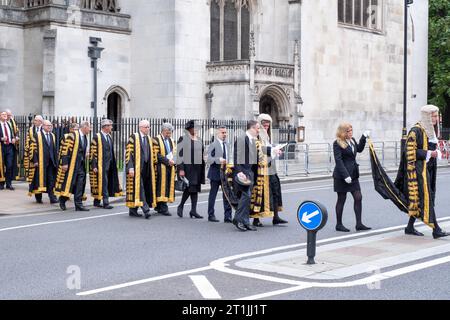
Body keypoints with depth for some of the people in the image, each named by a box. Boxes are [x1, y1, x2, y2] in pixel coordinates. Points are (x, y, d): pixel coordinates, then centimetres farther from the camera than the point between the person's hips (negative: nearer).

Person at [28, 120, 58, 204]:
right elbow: (33, 149, -6)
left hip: (50, 162, 4)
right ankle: (38, 197, 15)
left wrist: (56, 161, 9)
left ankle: (52, 197, -3)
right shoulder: (37, 136, -3)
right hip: (40, 162, -4)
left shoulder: (52, 136, 13)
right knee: (40, 179, 3)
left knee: (51, 181, -1)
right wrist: (35, 161, -12)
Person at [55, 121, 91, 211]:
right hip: (71, 163, -7)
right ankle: (62, 201, 18)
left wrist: (85, 160, 16)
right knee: (68, 182, -1)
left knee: (80, 183, 2)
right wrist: (64, 163, -18)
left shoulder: (86, 138, 11)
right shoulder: (72, 136, -12)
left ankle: (79, 204, 4)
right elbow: (65, 149, -14)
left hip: (81, 165, 7)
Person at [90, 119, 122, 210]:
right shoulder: (97, 137, -10)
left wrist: (113, 164, 15)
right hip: (101, 165, -8)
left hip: (109, 164, 8)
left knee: (107, 183, 10)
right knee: (103, 183, -7)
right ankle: (105, 203, -4)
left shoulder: (109, 137, 12)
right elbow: (93, 153, -11)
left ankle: (97, 201, 20)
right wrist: (94, 166, -15)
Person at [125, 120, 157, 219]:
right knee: (139, 188, -11)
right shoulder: (133, 137, -5)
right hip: (136, 168, -7)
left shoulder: (149, 139, 15)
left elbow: (152, 154, 21)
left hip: (146, 168, 7)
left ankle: (133, 210, 13)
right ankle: (145, 209, -18)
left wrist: (154, 165, 14)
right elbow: (129, 153, -9)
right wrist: (130, 167, -17)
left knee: (146, 188, 6)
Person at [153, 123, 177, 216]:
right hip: (161, 167, -6)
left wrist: (173, 161, -2)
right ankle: (163, 208, -7)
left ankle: (158, 207, 12)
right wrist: (167, 160, -17)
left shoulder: (172, 141, 17)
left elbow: (175, 154, 20)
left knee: (169, 187, 5)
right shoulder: (156, 140, -4)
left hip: (170, 167, 7)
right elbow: (156, 155, -11)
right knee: (162, 187, -7)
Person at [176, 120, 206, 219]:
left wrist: (203, 165, 15)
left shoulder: (199, 140, 13)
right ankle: (181, 206, 9)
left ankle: (193, 210, 8)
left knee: (195, 189, 5)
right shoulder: (183, 139, -6)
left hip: (197, 167, 6)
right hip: (187, 167, -6)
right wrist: (181, 169, -16)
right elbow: (180, 155, -10)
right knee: (189, 187, -10)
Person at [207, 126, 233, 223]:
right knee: (213, 194, 6)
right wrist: (219, 160, -26)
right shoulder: (213, 145, -6)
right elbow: (209, 159, -13)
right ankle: (211, 215, 16)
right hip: (216, 172, -5)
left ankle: (228, 217, 5)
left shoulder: (227, 145, 13)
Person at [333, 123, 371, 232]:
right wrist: (345, 175, -22)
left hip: (353, 174, 7)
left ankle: (359, 224, 4)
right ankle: (339, 224, 13)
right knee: (342, 199, 2)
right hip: (341, 176, -7)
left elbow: (359, 149, 30)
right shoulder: (337, 143, -11)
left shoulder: (352, 140, 12)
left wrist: (364, 137, 19)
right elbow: (338, 161, -17)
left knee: (358, 197, 0)